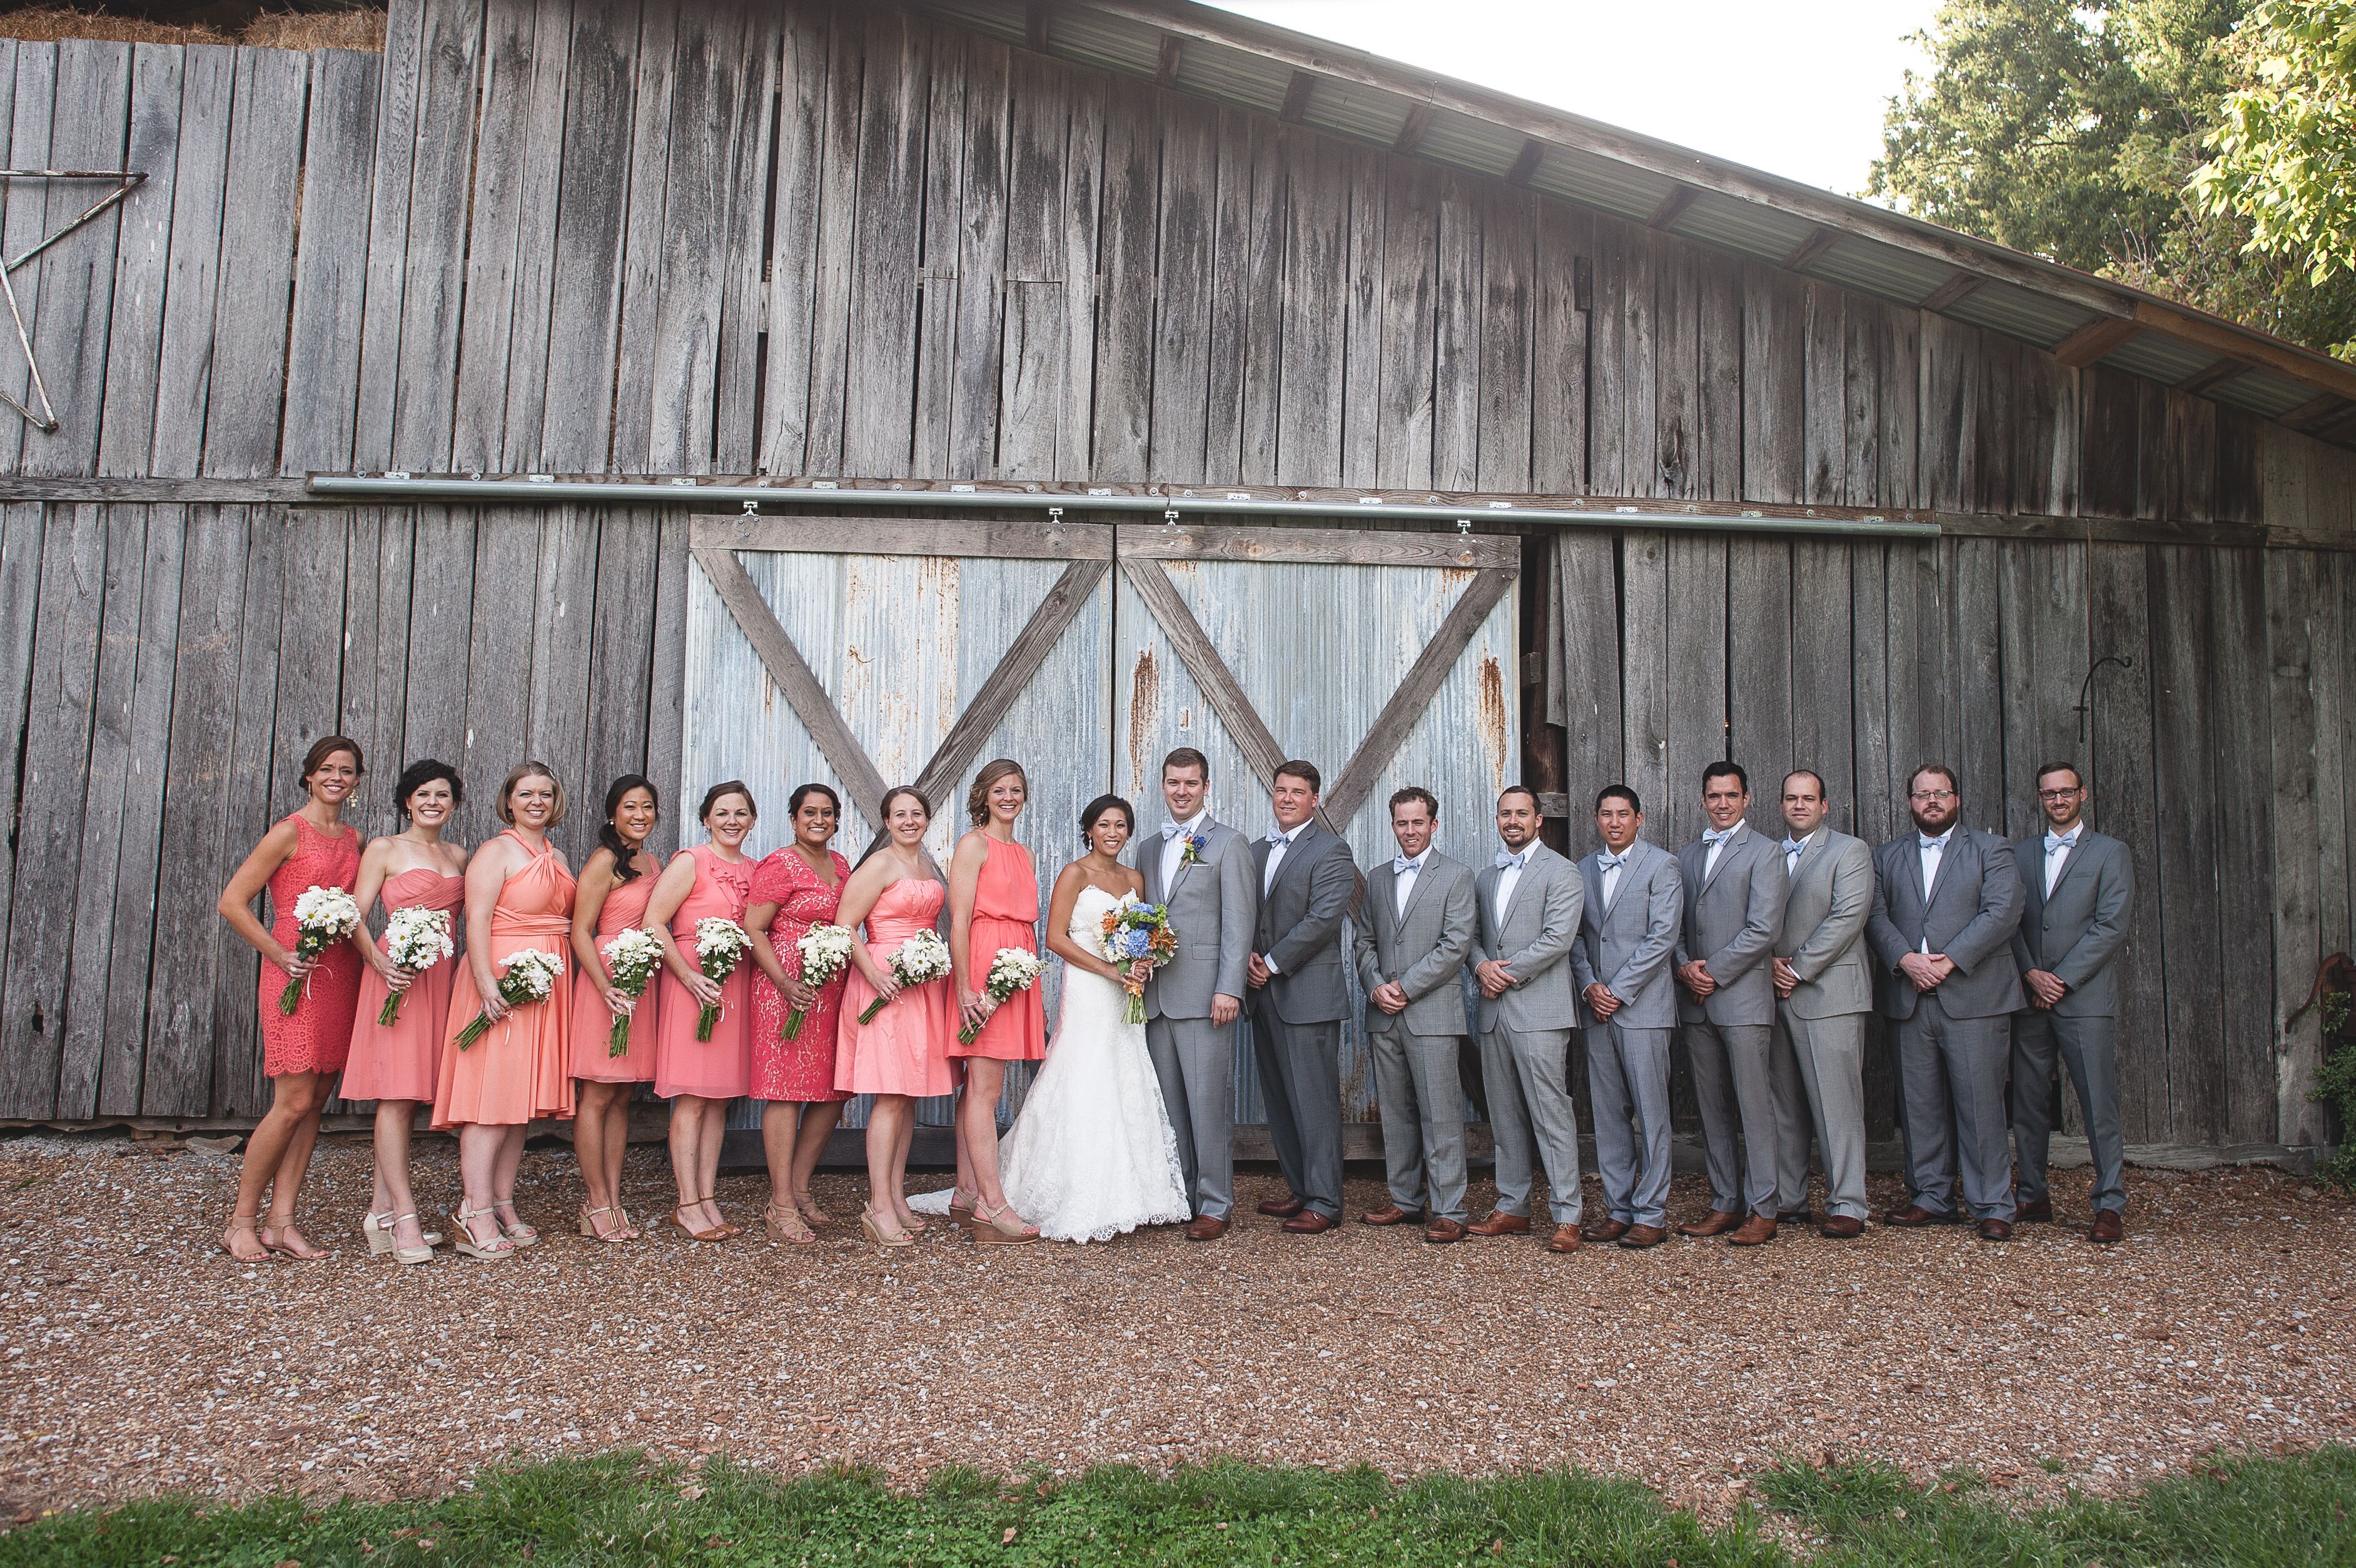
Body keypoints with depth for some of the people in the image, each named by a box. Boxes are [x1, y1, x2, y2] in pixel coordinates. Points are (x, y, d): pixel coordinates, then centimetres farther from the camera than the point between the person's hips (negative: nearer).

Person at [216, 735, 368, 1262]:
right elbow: (231, 903, -7)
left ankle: (281, 1222, 11)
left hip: (341, 976, 7)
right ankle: (241, 1221, 5)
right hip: (296, 976, -7)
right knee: (295, 1103, -8)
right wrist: (280, 955, -12)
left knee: (315, 1103, 5)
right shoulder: (290, 832, -5)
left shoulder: (354, 839, 15)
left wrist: (368, 955, 7)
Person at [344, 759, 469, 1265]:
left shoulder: (458, 856, 17)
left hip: (442, 977, 5)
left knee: (414, 1094, 6)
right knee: (396, 1093, -9)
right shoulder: (384, 851, 4)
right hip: (398, 975, -5)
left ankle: (381, 1208, 12)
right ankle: (404, 1216, -10)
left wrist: (468, 964, 5)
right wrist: (380, 962, -18)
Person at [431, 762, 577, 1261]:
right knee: (491, 1093, -9)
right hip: (502, 977, -7)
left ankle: (504, 1205, 14)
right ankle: (475, 1214, -7)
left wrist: (565, 978, 11)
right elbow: (477, 919, -13)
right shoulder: (497, 850, -4)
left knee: (522, 1096, 9)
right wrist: (486, 983, -23)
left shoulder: (557, 858, 18)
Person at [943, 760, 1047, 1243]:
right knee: (986, 1087, -7)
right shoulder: (974, 845, -2)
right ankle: (993, 1202, -8)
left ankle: (966, 1191, 14)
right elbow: (959, 921, -9)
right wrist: (966, 989, -17)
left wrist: (1037, 996, 16)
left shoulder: (1025, 855, 20)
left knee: (981, 1085, 9)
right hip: (983, 967, -7)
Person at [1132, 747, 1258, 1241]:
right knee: (1169, 1103, 10)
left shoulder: (1229, 844, -1)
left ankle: (1215, 1205, 5)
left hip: (1204, 994, -6)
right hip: (1156, 994, 6)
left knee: (1208, 1102, -3)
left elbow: (1239, 923, -7)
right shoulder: (1148, 848, 18)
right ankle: (1177, 1197, 18)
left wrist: (1229, 989, -15)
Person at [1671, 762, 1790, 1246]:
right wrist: (1685, 966, -3)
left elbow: (1763, 930, -11)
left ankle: (1762, 1210, 3)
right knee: (1712, 1108, 9)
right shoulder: (1686, 856, 16)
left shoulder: (1763, 853, -2)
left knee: (1754, 1105, -3)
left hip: (1743, 998, -6)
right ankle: (1725, 1203, 17)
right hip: (1696, 1003, 6)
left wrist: (1713, 973, -12)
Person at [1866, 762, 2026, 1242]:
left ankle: (1992, 1207, 4)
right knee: (1920, 1106, 6)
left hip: (1972, 996, -3)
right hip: (1910, 999, 3)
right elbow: (1876, 915, 6)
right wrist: (1906, 960, -12)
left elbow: (2002, 912, -6)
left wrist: (1950, 960, -14)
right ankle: (1932, 1198, 16)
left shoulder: (1991, 850, 8)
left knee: (1981, 1105, -4)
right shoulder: (1886, 857, 17)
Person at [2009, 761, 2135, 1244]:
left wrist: (2063, 981, -10)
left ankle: (2111, 1205, 2)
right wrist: (2031, 975, -7)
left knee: (2099, 1106, -5)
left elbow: (2110, 926, -5)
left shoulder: (2110, 852, 4)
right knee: (2028, 1104, 6)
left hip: (2085, 999, -3)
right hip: (2029, 998, 4)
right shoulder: (2020, 853, 15)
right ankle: (2034, 1199, 16)